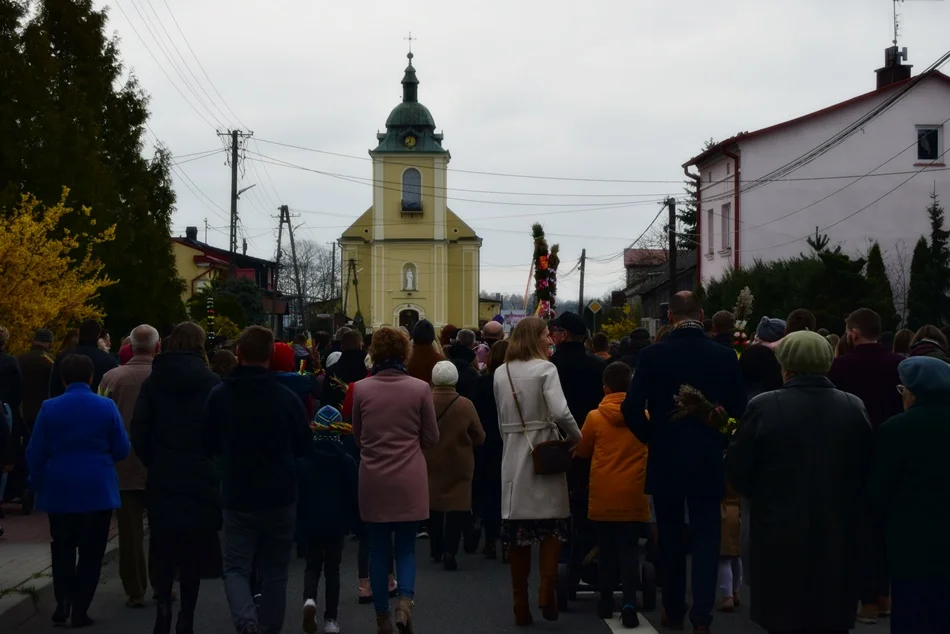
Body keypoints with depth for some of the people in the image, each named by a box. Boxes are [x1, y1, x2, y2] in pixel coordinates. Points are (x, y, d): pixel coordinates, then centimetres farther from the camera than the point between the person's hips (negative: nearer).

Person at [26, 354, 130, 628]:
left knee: (62, 547, 15)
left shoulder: (49, 408, -5)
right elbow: (122, 450, -2)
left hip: (59, 490, 1)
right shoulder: (107, 407, -6)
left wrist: (38, 484, 12)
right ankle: (80, 610, 6)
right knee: (90, 551, 7)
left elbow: (35, 453, -2)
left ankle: (63, 602, 2)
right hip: (98, 490, -1)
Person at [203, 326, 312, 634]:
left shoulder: (219, 395, -7)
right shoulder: (287, 397, -10)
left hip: (237, 498, 0)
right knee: (274, 572, 12)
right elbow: (304, 447, 4)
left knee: (236, 567, 6)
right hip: (280, 498, 0)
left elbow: (208, 446, 6)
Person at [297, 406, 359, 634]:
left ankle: (309, 599, -14)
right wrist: (354, 520, 10)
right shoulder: (347, 461, -5)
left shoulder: (303, 460, -6)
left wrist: (297, 521, 8)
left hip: (310, 523, 0)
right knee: (332, 568, 11)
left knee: (313, 565, 15)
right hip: (337, 523, 0)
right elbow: (353, 494, -2)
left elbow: (297, 493, -2)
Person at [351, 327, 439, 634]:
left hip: (373, 480, 1)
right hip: (409, 481, -1)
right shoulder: (420, 389, -7)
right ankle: (405, 600, -13)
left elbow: (357, 437, 8)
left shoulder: (361, 389, -4)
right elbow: (431, 439, 1)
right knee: (406, 547, 10)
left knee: (378, 549, 11)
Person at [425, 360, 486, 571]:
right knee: (457, 505, 1)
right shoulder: (465, 405, -15)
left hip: (430, 464, 2)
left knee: (434, 504, 17)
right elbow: (479, 438, -7)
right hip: (458, 464, -2)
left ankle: (436, 550, 26)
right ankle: (450, 550, -13)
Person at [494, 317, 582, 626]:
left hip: (514, 458, 4)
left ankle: (521, 605, 8)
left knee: (517, 529, 6)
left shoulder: (500, 373, 8)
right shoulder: (545, 369, -9)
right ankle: (546, 591, -7)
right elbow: (560, 412, -20)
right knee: (552, 523, 8)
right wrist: (577, 438, -6)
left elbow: (502, 419, 10)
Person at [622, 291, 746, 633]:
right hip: (708, 461, 0)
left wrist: (653, 439, 4)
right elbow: (738, 410, -3)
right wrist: (719, 441, 12)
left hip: (665, 460, 0)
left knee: (670, 538, 14)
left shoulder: (653, 355, -8)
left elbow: (632, 408, -12)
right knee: (706, 537, 4)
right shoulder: (725, 356, -5)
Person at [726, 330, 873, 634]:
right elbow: (867, 471, 2)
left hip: (781, 537, -2)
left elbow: (737, 471, -5)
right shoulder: (854, 407, -4)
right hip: (838, 536, 3)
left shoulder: (764, 407, -12)